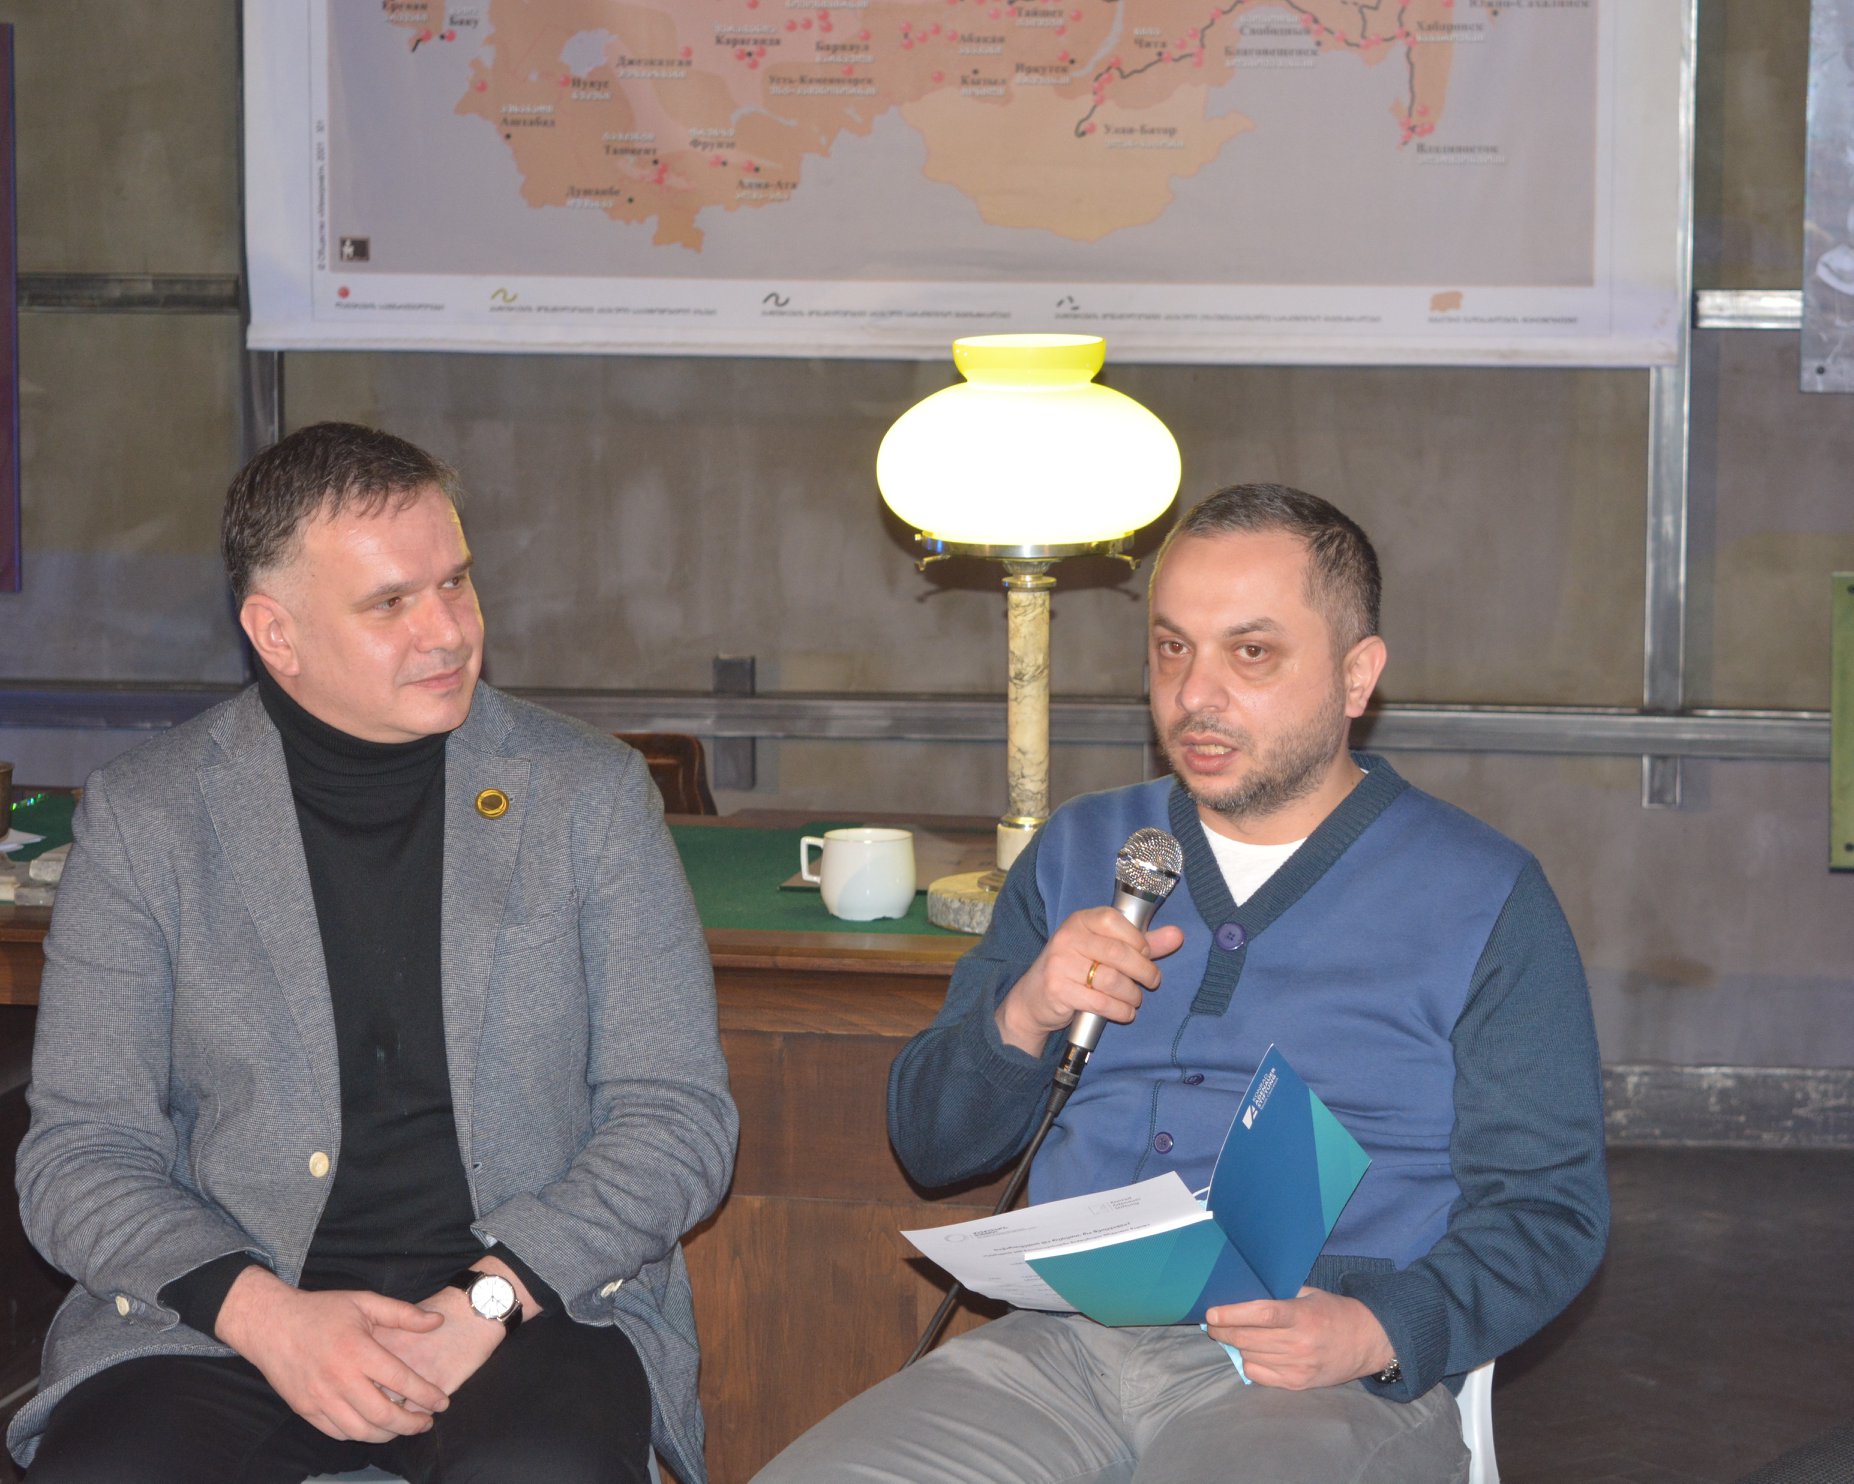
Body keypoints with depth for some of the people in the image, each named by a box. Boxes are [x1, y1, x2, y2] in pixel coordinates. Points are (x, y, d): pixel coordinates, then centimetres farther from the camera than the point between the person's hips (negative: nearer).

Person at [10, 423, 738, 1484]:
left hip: (535, 1302, 0)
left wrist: (487, 1300, -12)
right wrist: (264, 1315, -15)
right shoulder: (143, 819, 5)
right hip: (224, 1309, 0)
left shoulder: (592, 793, 6)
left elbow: (679, 1117, 3)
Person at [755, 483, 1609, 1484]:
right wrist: (1021, 1018, -3)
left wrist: (1379, 1333, -17)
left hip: (1324, 1380, -4)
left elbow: (1547, 1206, 2)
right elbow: (931, 1147, 19)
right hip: (1061, 1344, 4)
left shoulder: (1485, 901, 7)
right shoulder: (1078, 855, 19)